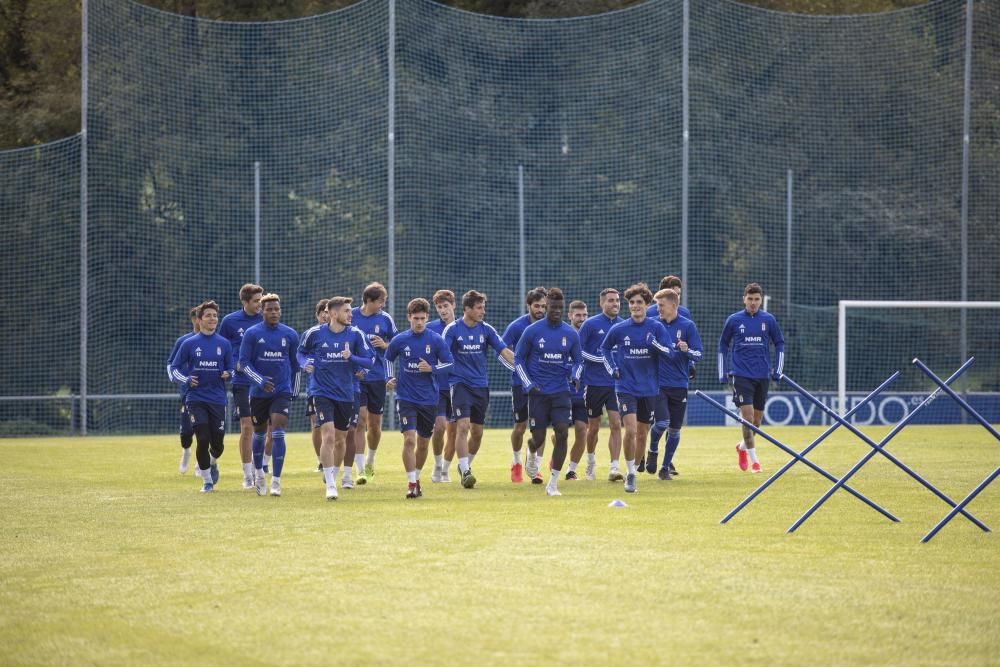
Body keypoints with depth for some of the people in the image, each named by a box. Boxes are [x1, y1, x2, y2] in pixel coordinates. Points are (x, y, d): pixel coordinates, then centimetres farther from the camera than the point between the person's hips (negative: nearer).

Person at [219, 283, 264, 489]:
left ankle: (258, 469, 18)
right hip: (242, 382, -2)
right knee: (247, 427, -6)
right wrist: (234, 364, -6)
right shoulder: (230, 321, -1)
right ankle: (247, 476, 3)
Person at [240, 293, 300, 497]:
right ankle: (258, 472, 37)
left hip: (282, 391, 0)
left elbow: (295, 362, 14)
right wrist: (260, 380, -18)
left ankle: (276, 481, -13)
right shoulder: (252, 334, -4)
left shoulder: (290, 334, 1)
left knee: (278, 433, -14)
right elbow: (244, 362, -6)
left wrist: (293, 388, 19)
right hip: (259, 392, 0)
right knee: (259, 433, 13)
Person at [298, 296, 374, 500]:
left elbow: (370, 360, -3)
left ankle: (334, 475, 39)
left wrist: (351, 357, -21)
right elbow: (301, 351, 12)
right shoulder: (315, 333, -6)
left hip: (346, 394, 3)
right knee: (328, 436, -17)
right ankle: (330, 486, -15)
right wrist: (307, 363, -8)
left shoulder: (355, 334, -4)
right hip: (322, 393, -3)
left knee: (340, 440, 14)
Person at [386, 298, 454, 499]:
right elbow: (388, 359, 17)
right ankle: (411, 484, -13)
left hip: (429, 399, 1)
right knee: (409, 439, -16)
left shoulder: (436, 340, -3)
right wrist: (390, 377, 5)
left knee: (423, 443, 11)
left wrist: (431, 368, -15)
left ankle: (417, 478, 33)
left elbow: (449, 364, 1)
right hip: (406, 398, -1)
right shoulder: (399, 340, -1)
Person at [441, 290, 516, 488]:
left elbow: (505, 351, 0)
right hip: (460, 384, -4)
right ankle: (465, 472, -18)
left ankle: (466, 465, 30)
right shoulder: (453, 330, -5)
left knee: (477, 432, 8)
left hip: (481, 385, 4)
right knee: (463, 426, -18)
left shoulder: (486, 330, 5)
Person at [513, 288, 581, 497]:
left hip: (561, 391, 2)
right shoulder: (532, 331, -4)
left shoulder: (571, 334, 3)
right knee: (538, 439, 0)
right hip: (538, 392, -1)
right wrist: (528, 384, -6)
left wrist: (575, 375, -6)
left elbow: (577, 360, 16)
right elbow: (518, 358, 4)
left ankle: (553, 484, -6)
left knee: (562, 433, -14)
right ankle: (530, 454, 40)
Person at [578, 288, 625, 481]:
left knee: (616, 424, -11)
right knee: (593, 427, 10)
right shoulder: (591, 324, -5)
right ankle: (591, 461, 34)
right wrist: (601, 359, -14)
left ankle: (614, 468, -13)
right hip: (594, 383, -2)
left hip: (616, 384, 2)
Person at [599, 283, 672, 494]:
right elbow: (604, 348, 16)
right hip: (626, 387, -2)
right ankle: (630, 474, -5)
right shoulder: (619, 329, -1)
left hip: (648, 389, 2)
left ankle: (635, 468, 29)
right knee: (630, 430, -16)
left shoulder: (656, 327, -2)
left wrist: (654, 344, -25)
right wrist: (612, 368, 3)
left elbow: (668, 352, -7)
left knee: (642, 433, 10)